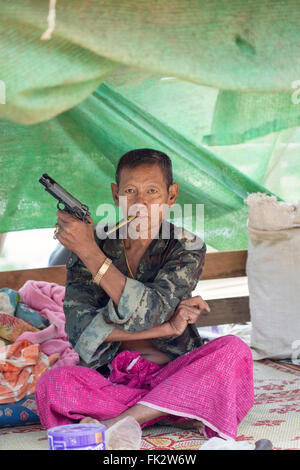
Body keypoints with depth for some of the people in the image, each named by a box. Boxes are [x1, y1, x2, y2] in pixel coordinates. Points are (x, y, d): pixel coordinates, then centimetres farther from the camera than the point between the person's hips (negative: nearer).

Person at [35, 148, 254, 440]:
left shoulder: (187, 248, -2)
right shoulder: (90, 243, 0)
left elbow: (148, 314, -19)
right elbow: (80, 327, -13)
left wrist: (90, 252, -25)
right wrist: (167, 327, -19)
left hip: (171, 373, 1)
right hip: (109, 378, 0)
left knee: (234, 350, -28)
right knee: (52, 383, -29)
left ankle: (114, 423, -29)